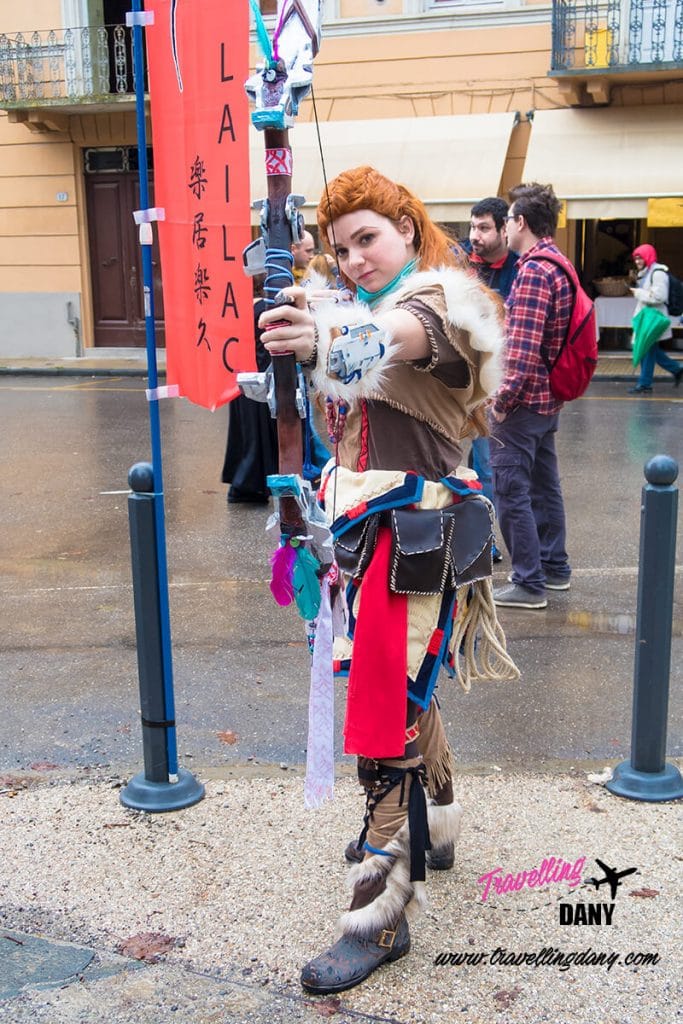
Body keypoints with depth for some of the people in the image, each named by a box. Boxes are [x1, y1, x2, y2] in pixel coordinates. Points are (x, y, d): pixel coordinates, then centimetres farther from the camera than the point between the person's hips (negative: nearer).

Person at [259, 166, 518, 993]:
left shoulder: (440, 300, -12)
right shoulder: (358, 311, 15)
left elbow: (396, 338, -37)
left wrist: (324, 341, -57)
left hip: (413, 530, -9)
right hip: (365, 522, 9)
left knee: (385, 714, -10)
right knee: (404, 680, 22)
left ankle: (381, 913, 0)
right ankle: (430, 824, 43)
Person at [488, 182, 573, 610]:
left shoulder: (533, 273, -19)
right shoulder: (560, 266, 12)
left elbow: (523, 350, -25)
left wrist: (502, 399, -18)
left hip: (524, 401, -10)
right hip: (549, 399, 10)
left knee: (512, 491, -3)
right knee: (544, 484, 18)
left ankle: (529, 583, 4)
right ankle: (554, 567, 30)